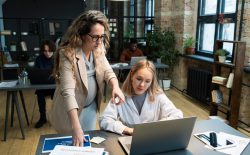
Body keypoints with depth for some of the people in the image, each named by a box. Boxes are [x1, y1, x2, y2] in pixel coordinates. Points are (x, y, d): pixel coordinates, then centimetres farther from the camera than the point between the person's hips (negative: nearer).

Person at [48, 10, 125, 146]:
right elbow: (67, 91, -34)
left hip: (91, 105, 5)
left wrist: (115, 86, -29)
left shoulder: (98, 48, -8)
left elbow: (107, 70, -4)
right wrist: (76, 127, -40)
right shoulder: (68, 54, -28)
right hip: (70, 108, -5)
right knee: (72, 143, 13)